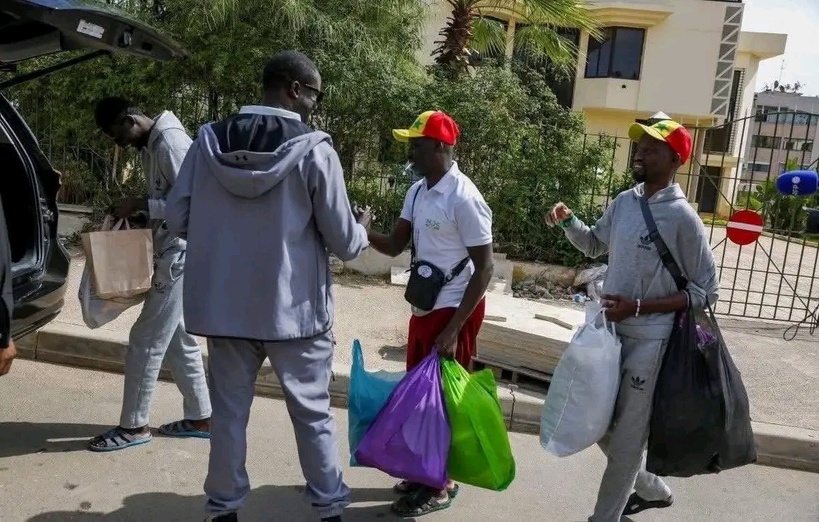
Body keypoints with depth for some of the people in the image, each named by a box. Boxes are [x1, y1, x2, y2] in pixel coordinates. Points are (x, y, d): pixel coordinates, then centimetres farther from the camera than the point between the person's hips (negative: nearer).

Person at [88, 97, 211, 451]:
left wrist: (139, 206, -19)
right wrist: (136, 210, 6)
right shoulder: (150, 145, 14)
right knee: (178, 339, 14)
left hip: (181, 255, -10)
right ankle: (200, 418, 24)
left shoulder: (171, 143, -16)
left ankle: (134, 426, 10)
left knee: (146, 340, -3)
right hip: (171, 254, 10)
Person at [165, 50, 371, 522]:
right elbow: (343, 244, -9)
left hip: (223, 306, 3)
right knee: (314, 413, 14)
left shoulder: (210, 140, -3)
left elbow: (178, 219, 4)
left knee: (229, 411, 17)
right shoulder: (314, 149, -13)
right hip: (294, 308, -3)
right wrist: (361, 228, 14)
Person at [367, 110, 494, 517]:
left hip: (454, 311, -8)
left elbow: (484, 268, -18)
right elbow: (395, 245, 8)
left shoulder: (464, 198, -19)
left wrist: (453, 329, -21)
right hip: (424, 308, 8)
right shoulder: (417, 192, 5)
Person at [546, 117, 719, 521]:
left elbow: (705, 292, -12)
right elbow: (595, 245, 21)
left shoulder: (682, 218, -15)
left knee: (626, 439, 4)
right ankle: (651, 489, 42)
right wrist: (568, 221, 2)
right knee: (601, 425, 19)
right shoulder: (623, 202, 4)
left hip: (647, 343, -7)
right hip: (609, 332, 7)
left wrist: (639, 306, -20)